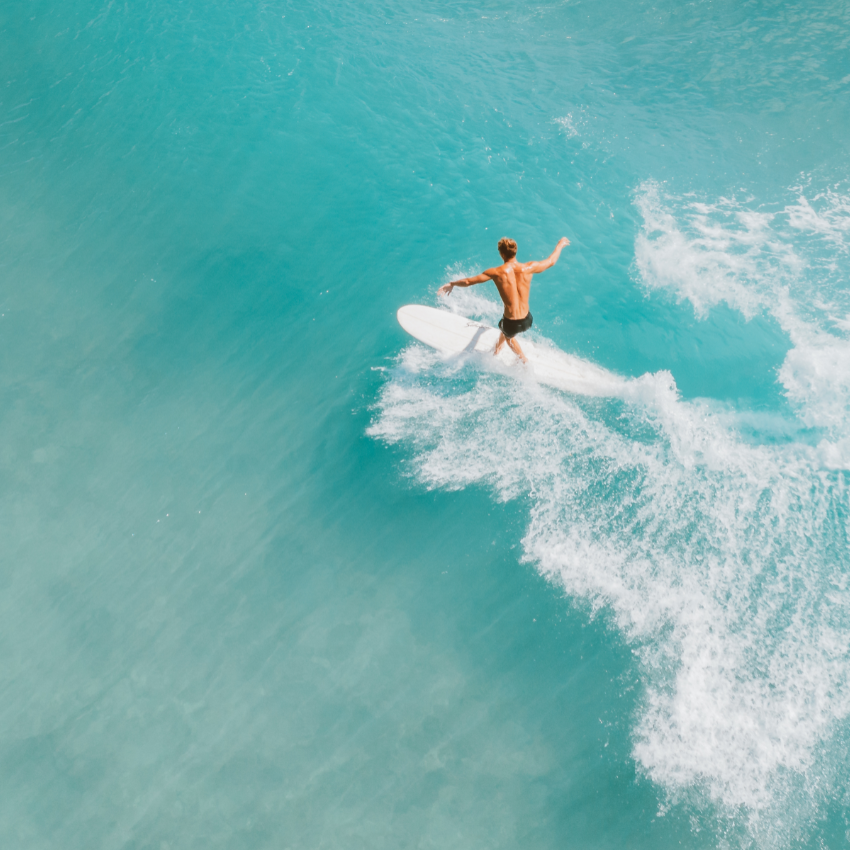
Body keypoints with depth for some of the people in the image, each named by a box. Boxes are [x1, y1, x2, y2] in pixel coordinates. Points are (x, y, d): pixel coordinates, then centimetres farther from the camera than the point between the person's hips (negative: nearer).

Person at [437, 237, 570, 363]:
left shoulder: (497, 273, -15)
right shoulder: (528, 268, -10)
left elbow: (468, 281, -6)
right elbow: (551, 261, 8)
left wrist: (451, 284, 13)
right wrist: (560, 245, 28)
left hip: (511, 324, -3)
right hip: (527, 321, 3)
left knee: (508, 335, 36)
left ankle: (524, 361, 51)